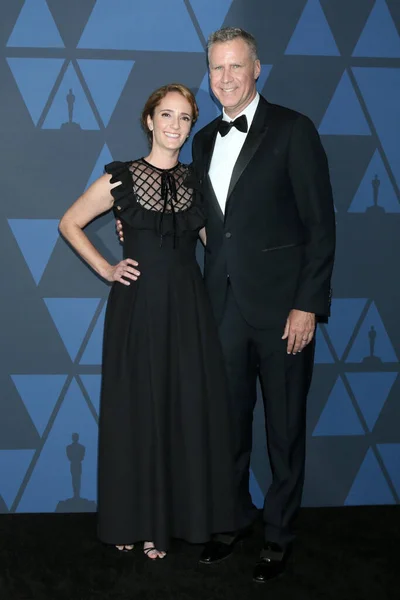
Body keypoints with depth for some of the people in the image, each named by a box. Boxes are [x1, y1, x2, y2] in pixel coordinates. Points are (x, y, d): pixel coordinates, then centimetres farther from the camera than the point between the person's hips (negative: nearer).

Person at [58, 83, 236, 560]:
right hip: (137, 307, -3)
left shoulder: (195, 182, 8)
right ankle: (135, 521, 19)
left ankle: (178, 517, 18)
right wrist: (105, 269, 1)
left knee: (189, 409, 4)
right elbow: (69, 224, 8)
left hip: (188, 310, 3)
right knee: (137, 410, 5)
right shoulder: (120, 178, -1)